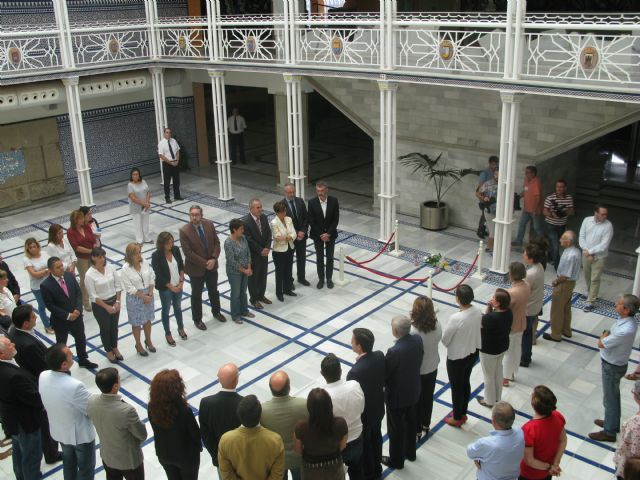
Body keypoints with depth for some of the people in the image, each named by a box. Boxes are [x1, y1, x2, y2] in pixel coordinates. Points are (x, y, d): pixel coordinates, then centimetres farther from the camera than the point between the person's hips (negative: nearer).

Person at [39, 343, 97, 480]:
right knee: (86, 468, 19)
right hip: (81, 434, -6)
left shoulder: (43, 377, -19)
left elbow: (48, 402, 0)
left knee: (68, 462, 30)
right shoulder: (74, 386, -39)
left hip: (59, 431, 6)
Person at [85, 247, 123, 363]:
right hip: (99, 306, -4)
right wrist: (107, 307, -18)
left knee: (114, 326, 20)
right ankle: (108, 351, 37)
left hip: (114, 302, 4)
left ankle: (115, 348, 43)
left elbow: (118, 285, -2)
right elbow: (93, 296, -17)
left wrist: (117, 302, -10)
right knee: (105, 328, 15)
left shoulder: (110, 267, -9)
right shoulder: (89, 275, -20)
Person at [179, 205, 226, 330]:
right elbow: (188, 253, -21)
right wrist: (204, 263, -21)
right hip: (196, 268, -4)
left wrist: (213, 259, -16)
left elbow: (216, 242, -3)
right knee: (197, 295, 14)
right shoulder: (184, 230, -21)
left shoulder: (209, 224, -9)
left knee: (214, 291, 23)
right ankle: (197, 319, 32)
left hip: (212, 265, 4)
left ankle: (216, 312, 46)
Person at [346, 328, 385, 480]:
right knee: (376, 437, 29)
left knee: (364, 445, 20)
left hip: (363, 414, -6)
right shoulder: (380, 356, -19)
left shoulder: (355, 372, -40)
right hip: (378, 407, 7)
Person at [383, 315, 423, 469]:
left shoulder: (394, 352, -36)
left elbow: (384, 375, -23)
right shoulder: (418, 340, -14)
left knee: (395, 429, 16)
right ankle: (410, 452, 48)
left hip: (397, 395, -7)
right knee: (410, 422, 27)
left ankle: (396, 460, 36)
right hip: (413, 391, 7)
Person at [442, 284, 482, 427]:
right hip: (473, 353, 7)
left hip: (457, 357, -7)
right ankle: (462, 413, 45)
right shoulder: (477, 312, -13)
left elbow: (445, 339, -20)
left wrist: (450, 344, 2)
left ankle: (457, 418, 34)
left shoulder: (456, 318, -34)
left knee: (456, 387, 15)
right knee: (465, 383, 26)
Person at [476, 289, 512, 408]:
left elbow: (481, 323, -18)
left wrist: (488, 308, -19)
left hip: (489, 350, -7)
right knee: (498, 373, 27)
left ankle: (489, 401, 35)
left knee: (489, 376, 16)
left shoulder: (490, 318, -36)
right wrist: (491, 309, -14)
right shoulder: (509, 312, -13)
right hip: (503, 347, 7)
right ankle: (497, 397, 46)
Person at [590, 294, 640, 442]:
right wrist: (607, 336, -8)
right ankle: (613, 422, 45)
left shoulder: (626, 330, -38)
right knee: (614, 395, 26)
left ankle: (609, 432, 27)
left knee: (610, 398, 9)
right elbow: (610, 336, 9)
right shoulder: (625, 319, -9)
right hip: (613, 362, 9)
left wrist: (604, 335, -7)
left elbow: (601, 343, -24)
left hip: (613, 366, -9)